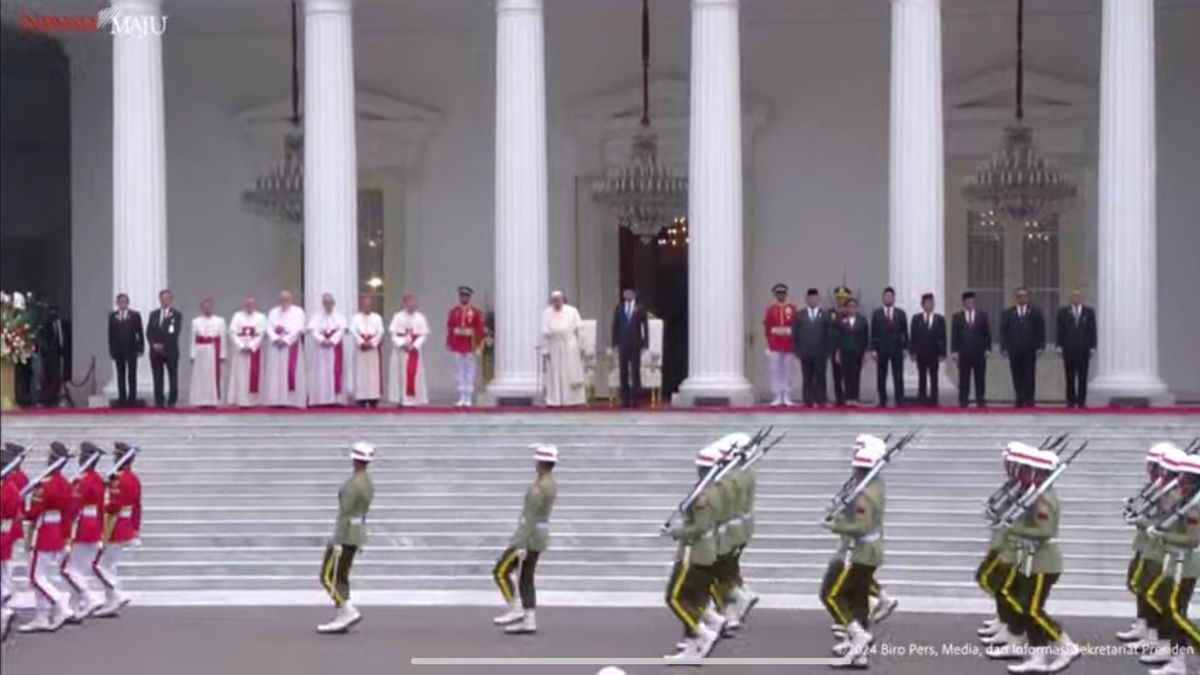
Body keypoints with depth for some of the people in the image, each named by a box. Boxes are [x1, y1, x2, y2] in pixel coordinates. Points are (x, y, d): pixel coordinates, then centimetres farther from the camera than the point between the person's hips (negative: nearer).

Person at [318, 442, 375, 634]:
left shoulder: (352, 484, -20)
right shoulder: (368, 483, 10)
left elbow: (344, 514, -22)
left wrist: (337, 542, -21)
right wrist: (360, 541, 23)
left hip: (344, 535, -9)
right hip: (356, 535, 9)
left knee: (328, 577, -5)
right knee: (340, 578, 11)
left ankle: (349, 612, -11)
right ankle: (342, 620, 8)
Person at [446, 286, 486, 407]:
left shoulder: (475, 312, -1)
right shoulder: (454, 311, 5)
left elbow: (480, 328, -3)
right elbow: (449, 328, 5)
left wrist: (478, 344, -9)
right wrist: (449, 343, 1)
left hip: (469, 345, -2)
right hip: (457, 346, 2)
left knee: (469, 371, 1)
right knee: (459, 371, 5)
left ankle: (469, 398, 4)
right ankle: (462, 398, 9)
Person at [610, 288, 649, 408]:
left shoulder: (639, 309, 0)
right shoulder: (619, 308, 6)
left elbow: (645, 327, 2)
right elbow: (615, 326, 7)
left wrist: (645, 344, -3)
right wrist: (614, 344, 3)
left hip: (635, 344, -2)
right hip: (623, 344, 2)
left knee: (635, 371, -3)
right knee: (623, 372, 2)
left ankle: (634, 398, 1)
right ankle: (625, 398, 6)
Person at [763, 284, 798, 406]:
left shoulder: (792, 309, 3)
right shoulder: (770, 309, 5)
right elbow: (767, 326, 4)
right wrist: (769, 342, 0)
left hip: (788, 344, 0)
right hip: (775, 345, 0)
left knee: (788, 372, 3)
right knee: (775, 371, 0)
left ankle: (787, 398, 7)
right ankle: (777, 397, 4)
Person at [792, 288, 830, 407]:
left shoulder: (824, 315, 4)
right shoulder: (800, 315, 6)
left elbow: (828, 334, 2)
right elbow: (795, 334, 6)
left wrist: (827, 351, -4)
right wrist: (797, 351, -1)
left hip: (820, 353, -1)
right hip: (805, 353, 1)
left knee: (820, 378, -1)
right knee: (807, 379, 2)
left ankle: (820, 401, 3)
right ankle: (808, 401, 4)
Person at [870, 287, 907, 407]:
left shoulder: (900, 313, 6)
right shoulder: (877, 314, 4)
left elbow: (904, 332, 5)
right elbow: (873, 333, 2)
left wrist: (905, 348, -1)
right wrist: (873, 349, -5)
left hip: (897, 350, 0)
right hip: (881, 350, 0)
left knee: (898, 377, -2)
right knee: (881, 377, 2)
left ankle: (899, 400, -1)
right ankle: (882, 401, 6)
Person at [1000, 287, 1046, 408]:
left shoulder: (1035, 313, 6)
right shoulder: (1008, 313, 8)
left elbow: (1041, 330, 3)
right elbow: (1003, 332, 6)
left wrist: (1040, 346, -5)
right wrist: (1004, 347, -3)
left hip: (1030, 351, -1)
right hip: (1014, 351, 1)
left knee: (1030, 377, -3)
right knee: (1017, 377, 2)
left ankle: (1029, 400, 1)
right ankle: (1020, 400, 7)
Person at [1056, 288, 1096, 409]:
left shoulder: (1089, 312, 6)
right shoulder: (1063, 312, 7)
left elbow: (1092, 330, 4)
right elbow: (1060, 330, 5)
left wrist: (1092, 347, -2)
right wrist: (1059, 346, -3)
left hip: (1083, 349, 0)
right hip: (1068, 349, 0)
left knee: (1083, 376, 0)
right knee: (1070, 376, 1)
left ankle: (1081, 400, 3)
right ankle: (1071, 400, 4)